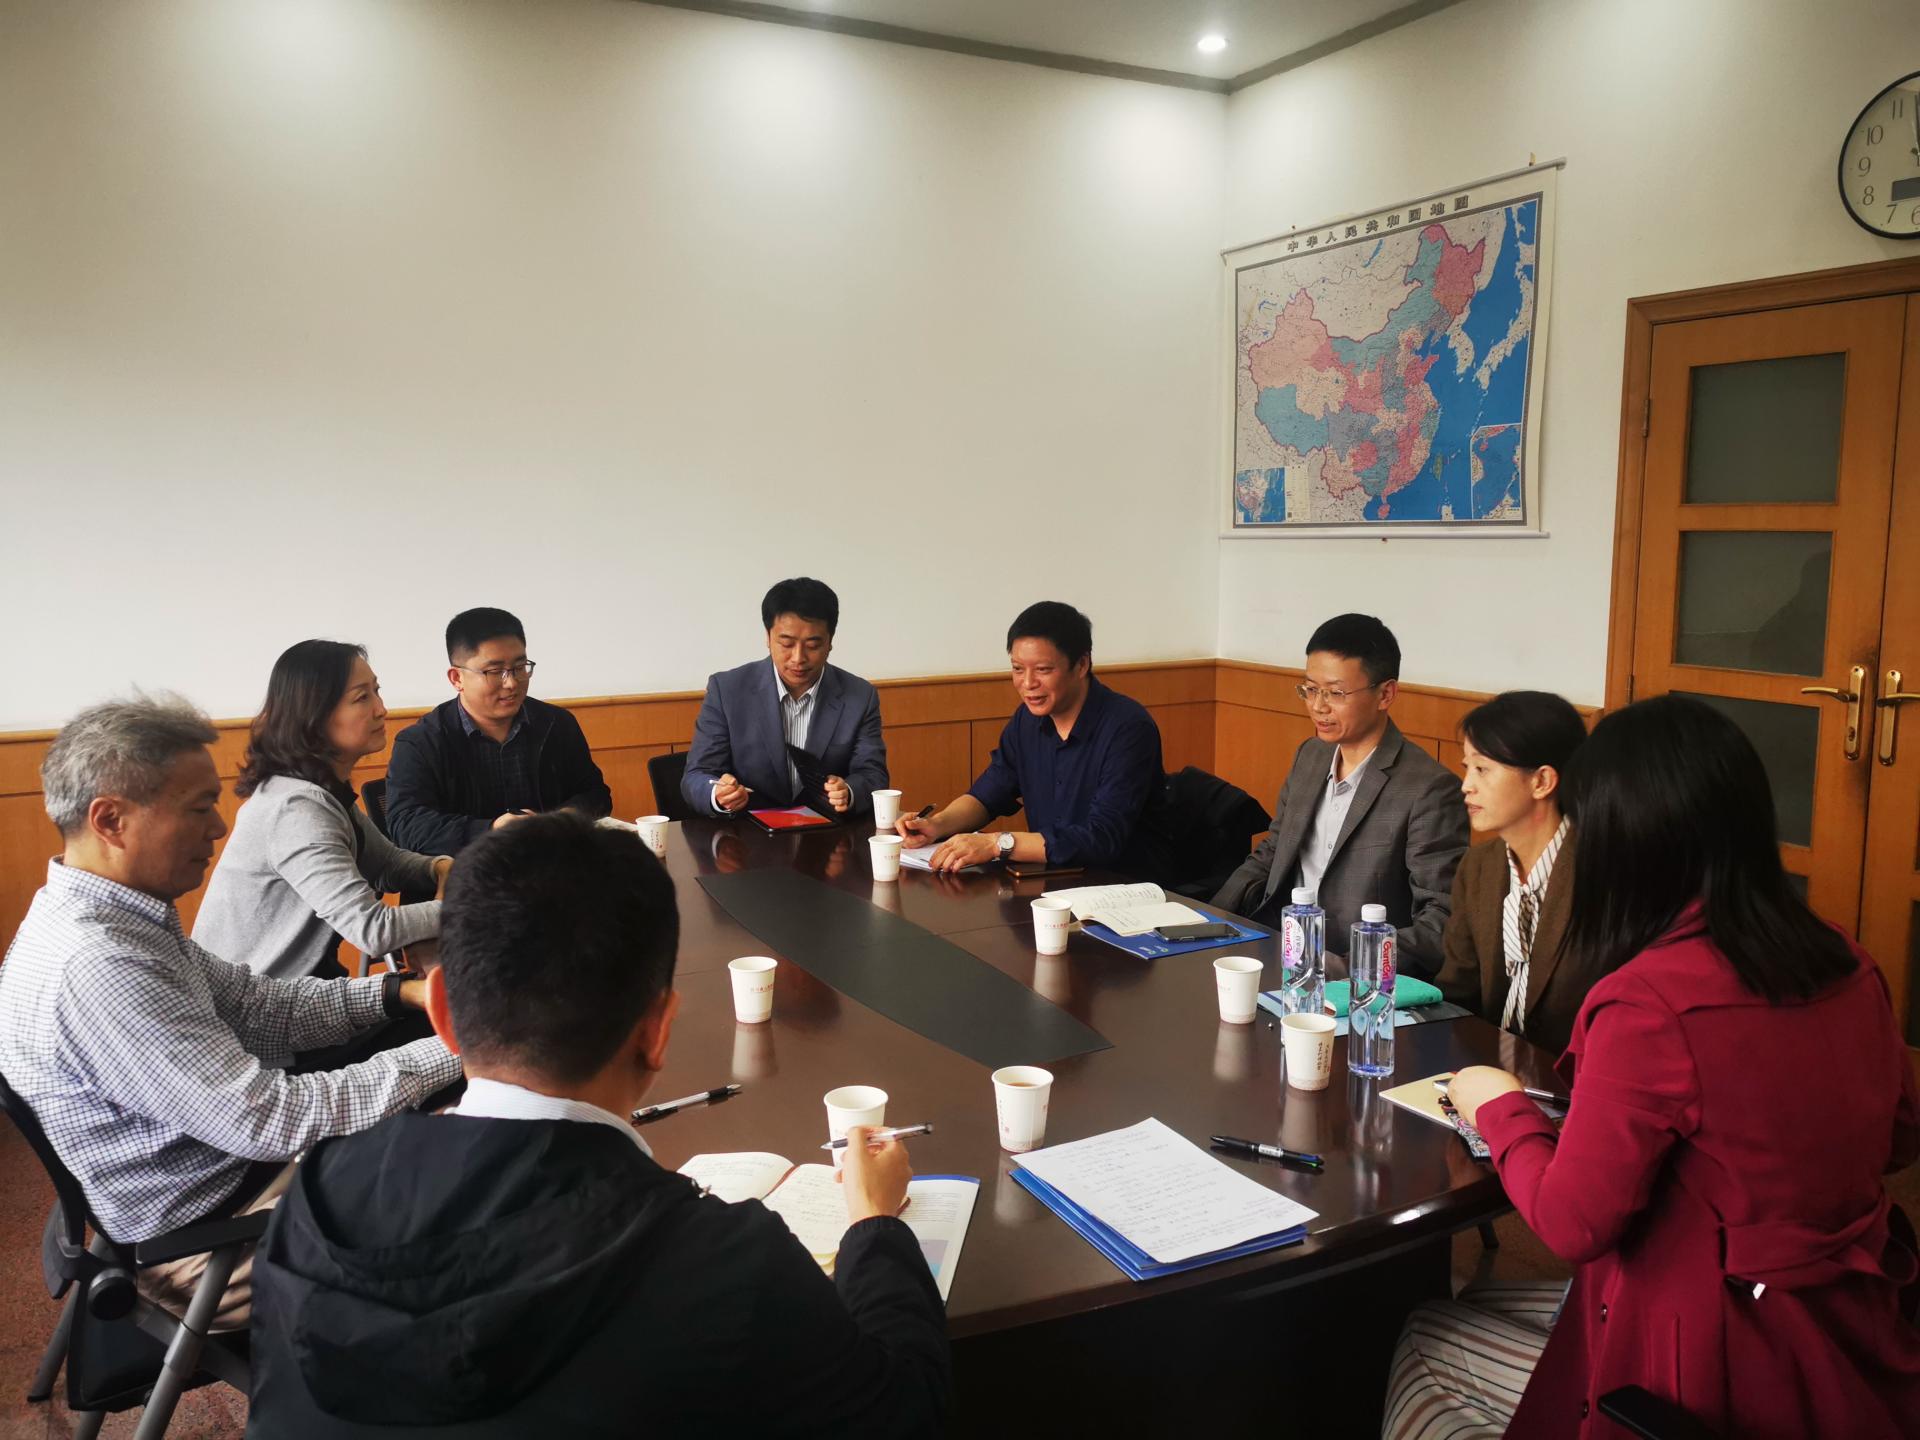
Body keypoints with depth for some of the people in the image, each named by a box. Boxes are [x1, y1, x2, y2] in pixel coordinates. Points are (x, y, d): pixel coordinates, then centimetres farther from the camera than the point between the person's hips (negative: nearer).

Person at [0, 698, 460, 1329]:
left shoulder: (116, 917, 1)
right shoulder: (91, 967, -30)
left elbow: (255, 1005, 8)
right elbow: (271, 1120, -30)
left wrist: (398, 994, -5)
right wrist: (451, 1051, -25)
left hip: (234, 1160, 9)